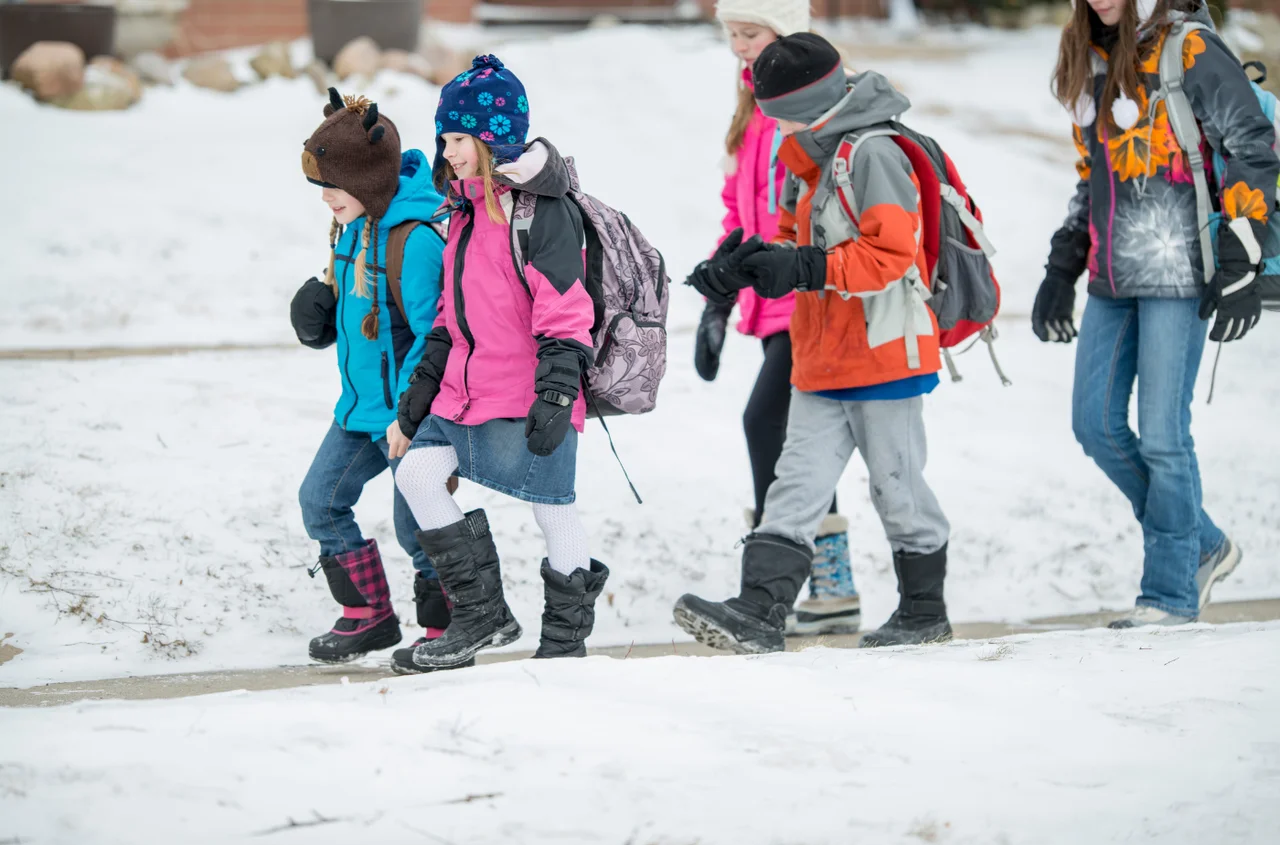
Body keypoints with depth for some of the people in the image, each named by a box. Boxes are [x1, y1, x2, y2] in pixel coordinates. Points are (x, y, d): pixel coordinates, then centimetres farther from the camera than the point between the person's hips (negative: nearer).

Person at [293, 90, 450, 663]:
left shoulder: (414, 240, -23)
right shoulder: (354, 228, 6)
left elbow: (432, 333, -23)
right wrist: (321, 312, 3)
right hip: (360, 408, 9)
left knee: (416, 528, 0)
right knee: (320, 502, 8)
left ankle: (448, 629, 20)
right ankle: (369, 616, 22)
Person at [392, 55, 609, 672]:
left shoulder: (540, 209, -13)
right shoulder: (467, 209, 15)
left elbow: (565, 309, -18)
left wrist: (558, 392, -23)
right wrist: (428, 378, 21)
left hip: (528, 395, -9)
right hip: (467, 391, 9)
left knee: (552, 507, 0)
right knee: (417, 472, -3)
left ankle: (566, 633, 17)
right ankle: (480, 615, 5)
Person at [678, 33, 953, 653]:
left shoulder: (871, 154, -15)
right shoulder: (810, 159, 15)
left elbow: (891, 252, -21)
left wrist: (806, 269, -24)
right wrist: (751, 262, 2)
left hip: (884, 352, -9)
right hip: (823, 367, 9)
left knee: (898, 489, 5)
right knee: (796, 487, -3)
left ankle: (925, 612, 21)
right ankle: (757, 615, -11)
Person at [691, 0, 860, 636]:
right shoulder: (754, 111, 18)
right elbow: (740, 210, 22)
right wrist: (718, 303, 17)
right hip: (775, 308, 9)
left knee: (765, 419, -17)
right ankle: (833, 592, 11)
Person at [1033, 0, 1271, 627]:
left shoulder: (1189, 51, -9)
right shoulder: (1091, 63, 16)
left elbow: (1253, 152, -10)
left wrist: (1238, 266, -15)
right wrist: (1061, 271, 21)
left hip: (1176, 273, -8)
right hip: (1112, 280, 8)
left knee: (1161, 436, -6)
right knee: (1097, 427, 5)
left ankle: (1171, 589, 7)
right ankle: (1201, 545, 21)